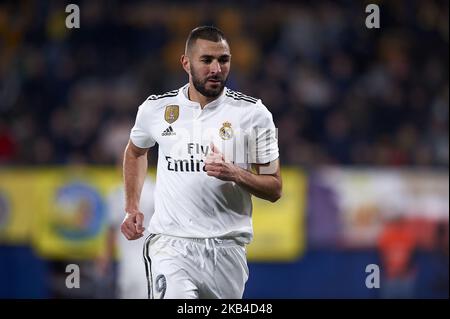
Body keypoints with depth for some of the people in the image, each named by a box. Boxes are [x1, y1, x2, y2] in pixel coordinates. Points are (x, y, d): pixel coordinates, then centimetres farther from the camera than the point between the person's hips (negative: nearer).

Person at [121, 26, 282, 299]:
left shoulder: (254, 113, 0)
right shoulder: (156, 109, 4)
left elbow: (274, 189, 3)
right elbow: (135, 153, 27)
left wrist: (235, 174, -15)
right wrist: (132, 209, 17)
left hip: (227, 247, 1)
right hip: (170, 243, -1)